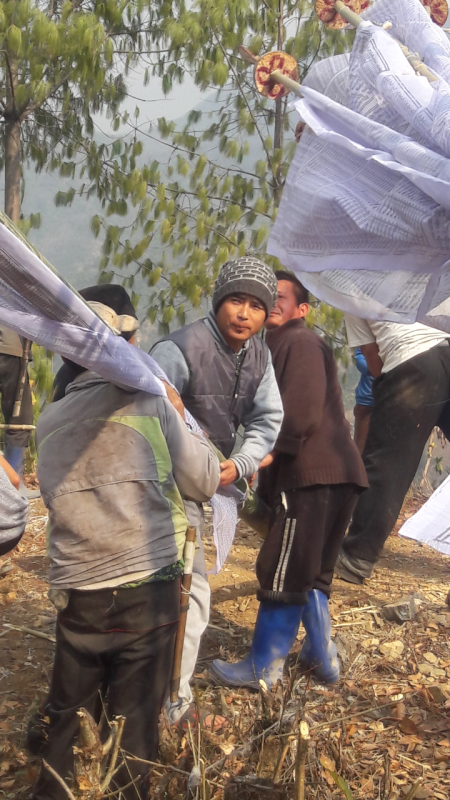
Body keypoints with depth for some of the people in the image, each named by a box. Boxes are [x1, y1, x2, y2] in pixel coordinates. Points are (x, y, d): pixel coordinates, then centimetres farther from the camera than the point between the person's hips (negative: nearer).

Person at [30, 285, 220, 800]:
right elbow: (205, 481, -2)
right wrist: (178, 418, 13)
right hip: (146, 589, -4)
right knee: (134, 718, 7)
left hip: (76, 595, 4)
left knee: (67, 710, 16)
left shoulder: (48, 424, 5)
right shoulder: (148, 405, -8)